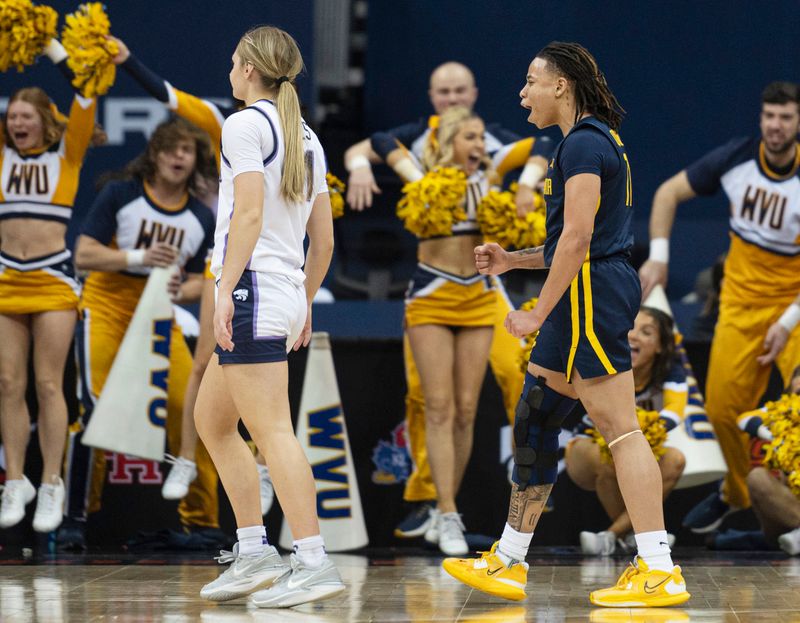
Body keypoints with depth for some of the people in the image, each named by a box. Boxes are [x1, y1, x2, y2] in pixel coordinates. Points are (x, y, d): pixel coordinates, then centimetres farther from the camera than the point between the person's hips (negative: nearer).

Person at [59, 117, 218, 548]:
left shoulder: (201, 218, 5)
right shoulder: (120, 195, -7)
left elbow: (198, 282, 7)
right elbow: (83, 255, -12)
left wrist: (181, 291, -17)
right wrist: (139, 258, -26)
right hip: (107, 308, -4)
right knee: (95, 409, -17)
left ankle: (201, 520, 6)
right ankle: (75, 518, -8)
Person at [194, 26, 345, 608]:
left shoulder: (245, 124, -7)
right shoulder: (306, 138, 18)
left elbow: (249, 214, -17)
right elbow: (323, 240, 18)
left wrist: (226, 290, -18)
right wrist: (305, 303, 27)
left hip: (252, 291, -9)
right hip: (287, 295, 9)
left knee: (272, 430, -11)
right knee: (212, 420, 17)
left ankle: (314, 561, -16)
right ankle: (254, 553, 14)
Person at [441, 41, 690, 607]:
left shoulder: (584, 143, -12)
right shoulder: (597, 140, 20)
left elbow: (578, 238, -20)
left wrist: (539, 314, -17)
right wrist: (513, 260, 18)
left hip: (591, 293, -11)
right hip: (588, 293, 11)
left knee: (619, 428, -12)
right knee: (535, 421, 14)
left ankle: (660, 572, -13)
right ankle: (507, 564, 19)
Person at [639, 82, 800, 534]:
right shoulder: (735, 158, -7)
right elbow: (669, 193, 6)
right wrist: (658, 257, -2)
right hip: (742, 299, 3)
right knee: (722, 407, 2)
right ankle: (736, 494, 25)